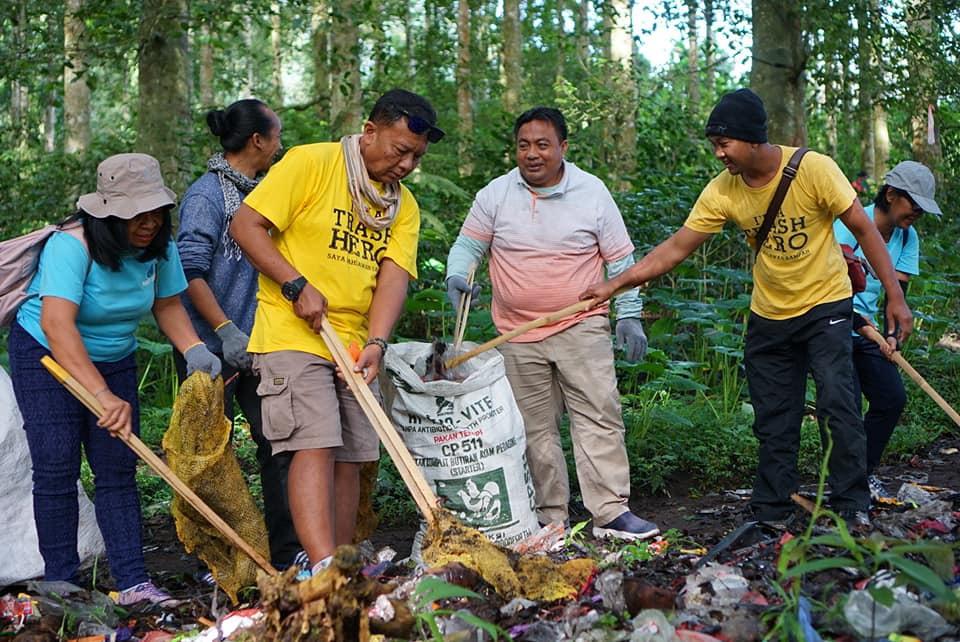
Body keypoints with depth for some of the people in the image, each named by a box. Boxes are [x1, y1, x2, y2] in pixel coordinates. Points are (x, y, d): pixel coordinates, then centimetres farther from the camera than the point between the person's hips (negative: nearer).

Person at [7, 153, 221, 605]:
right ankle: (60, 585, -1)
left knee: (118, 470, -1)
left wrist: (195, 351, -15)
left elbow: (168, 305, 5)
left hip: (114, 360, 5)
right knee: (57, 469, -10)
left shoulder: (158, 247, -9)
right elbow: (57, 325, -40)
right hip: (46, 357, -5)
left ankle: (133, 583, -3)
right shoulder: (71, 246, -29)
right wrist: (103, 396, -47)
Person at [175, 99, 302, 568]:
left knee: (278, 441, 5)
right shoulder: (207, 195, -12)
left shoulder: (258, 191, 13)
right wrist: (225, 330, -19)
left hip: (256, 345, 8)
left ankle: (287, 550, 13)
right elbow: (190, 271, -17)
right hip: (213, 348, -8)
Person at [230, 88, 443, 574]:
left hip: (354, 346, 6)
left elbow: (394, 276, 0)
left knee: (351, 457, 5)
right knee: (315, 446, -17)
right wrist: (298, 286, -16)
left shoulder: (404, 205, 12)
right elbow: (246, 225, -9)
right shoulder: (310, 163, -6)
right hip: (292, 335, -6)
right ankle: (324, 567, -23)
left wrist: (376, 342, -16)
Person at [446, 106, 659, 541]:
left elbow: (620, 260, 5)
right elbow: (467, 245, 7)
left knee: (599, 419, -9)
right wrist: (456, 276, -15)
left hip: (582, 329, -1)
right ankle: (551, 518, 15)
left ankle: (611, 512, -5)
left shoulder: (592, 192, 0)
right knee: (535, 431, 6)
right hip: (518, 338, 2)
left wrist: (630, 316, 0)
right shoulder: (495, 195, 2)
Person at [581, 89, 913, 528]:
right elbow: (676, 248, -6)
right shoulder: (723, 191, -10)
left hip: (825, 306, -4)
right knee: (773, 422, 7)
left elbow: (864, 230, -12)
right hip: (768, 316, 4)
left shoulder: (813, 169, -20)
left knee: (837, 405, -12)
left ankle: (853, 508, 1)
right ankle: (770, 515, 15)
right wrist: (614, 285, -13)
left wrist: (894, 297, -14)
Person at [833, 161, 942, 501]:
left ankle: (865, 473, 17)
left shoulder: (907, 238, 6)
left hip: (866, 329, 8)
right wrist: (862, 324, -27)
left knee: (892, 398, 1)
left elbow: (897, 293, 3)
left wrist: (892, 335, -13)